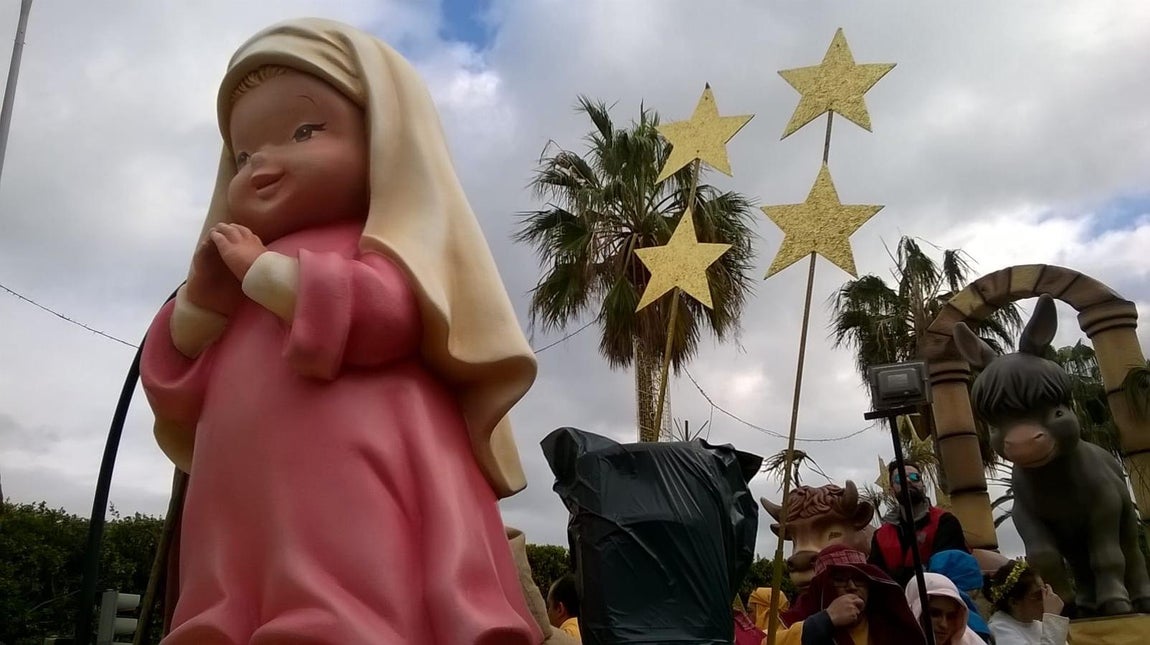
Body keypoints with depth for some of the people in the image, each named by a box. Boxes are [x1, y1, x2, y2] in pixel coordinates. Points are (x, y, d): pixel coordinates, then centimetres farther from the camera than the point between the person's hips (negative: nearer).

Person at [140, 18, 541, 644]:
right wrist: (200, 303, 10)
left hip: (357, 501, -7)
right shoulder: (240, 285, 29)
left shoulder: (394, 241, 9)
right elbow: (178, 402, 26)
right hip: (240, 523, 7)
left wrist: (265, 269, -2)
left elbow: (382, 313, -15)